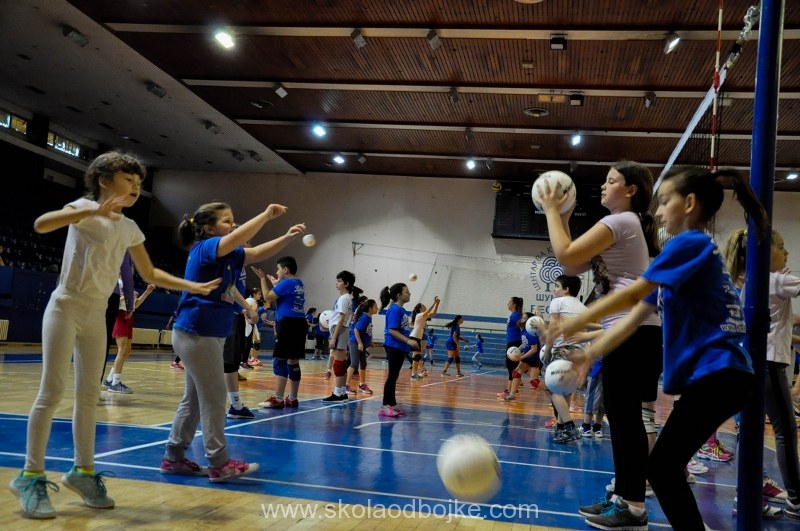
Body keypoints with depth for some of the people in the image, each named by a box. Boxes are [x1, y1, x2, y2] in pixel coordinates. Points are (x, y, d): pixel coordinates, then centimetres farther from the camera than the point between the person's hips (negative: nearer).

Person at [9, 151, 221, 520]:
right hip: (66, 308, -6)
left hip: (97, 315, 7)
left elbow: (150, 274, 17)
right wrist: (93, 211, -38)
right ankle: (31, 476, 1)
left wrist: (193, 286, 9)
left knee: (89, 395, 7)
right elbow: (41, 224, -26)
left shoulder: (130, 229, 11)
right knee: (52, 391, -7)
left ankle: (83, 472, 15)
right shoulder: (85, 208, -7)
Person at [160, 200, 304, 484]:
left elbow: (258, 253, 12)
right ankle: (219, 464, 2)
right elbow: (238, 237, -30)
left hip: (207, 335, 10)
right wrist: (266, 214, -23)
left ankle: (173, 457, 22)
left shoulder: (229, 255, 13)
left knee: (195, 399, 14)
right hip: (197, 334, -10)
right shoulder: (205, 248, -13)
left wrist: (287, 237, -3)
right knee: (213, 398, -5)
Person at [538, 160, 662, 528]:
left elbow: (565, 256, -13)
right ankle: (626, 496, 18)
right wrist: (564, 219, 19)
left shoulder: (620, 221, -8)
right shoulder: (627, 225, 23)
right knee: (623, 416, 12)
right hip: (633, 330, 10)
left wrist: (552, 212, -1)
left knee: (625, 417, -8)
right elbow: (574, 266, 21)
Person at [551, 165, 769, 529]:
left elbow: (631, 295, -13)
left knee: (660, 468, -6)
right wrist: (592, 353, 13)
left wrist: (579, 321, -5)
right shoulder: (696, 249, 20)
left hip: (717, 374, -9)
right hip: (714, 374, 9)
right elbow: (636, 315, 16)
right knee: (664, 468, 13)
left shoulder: (691, 243, -9)